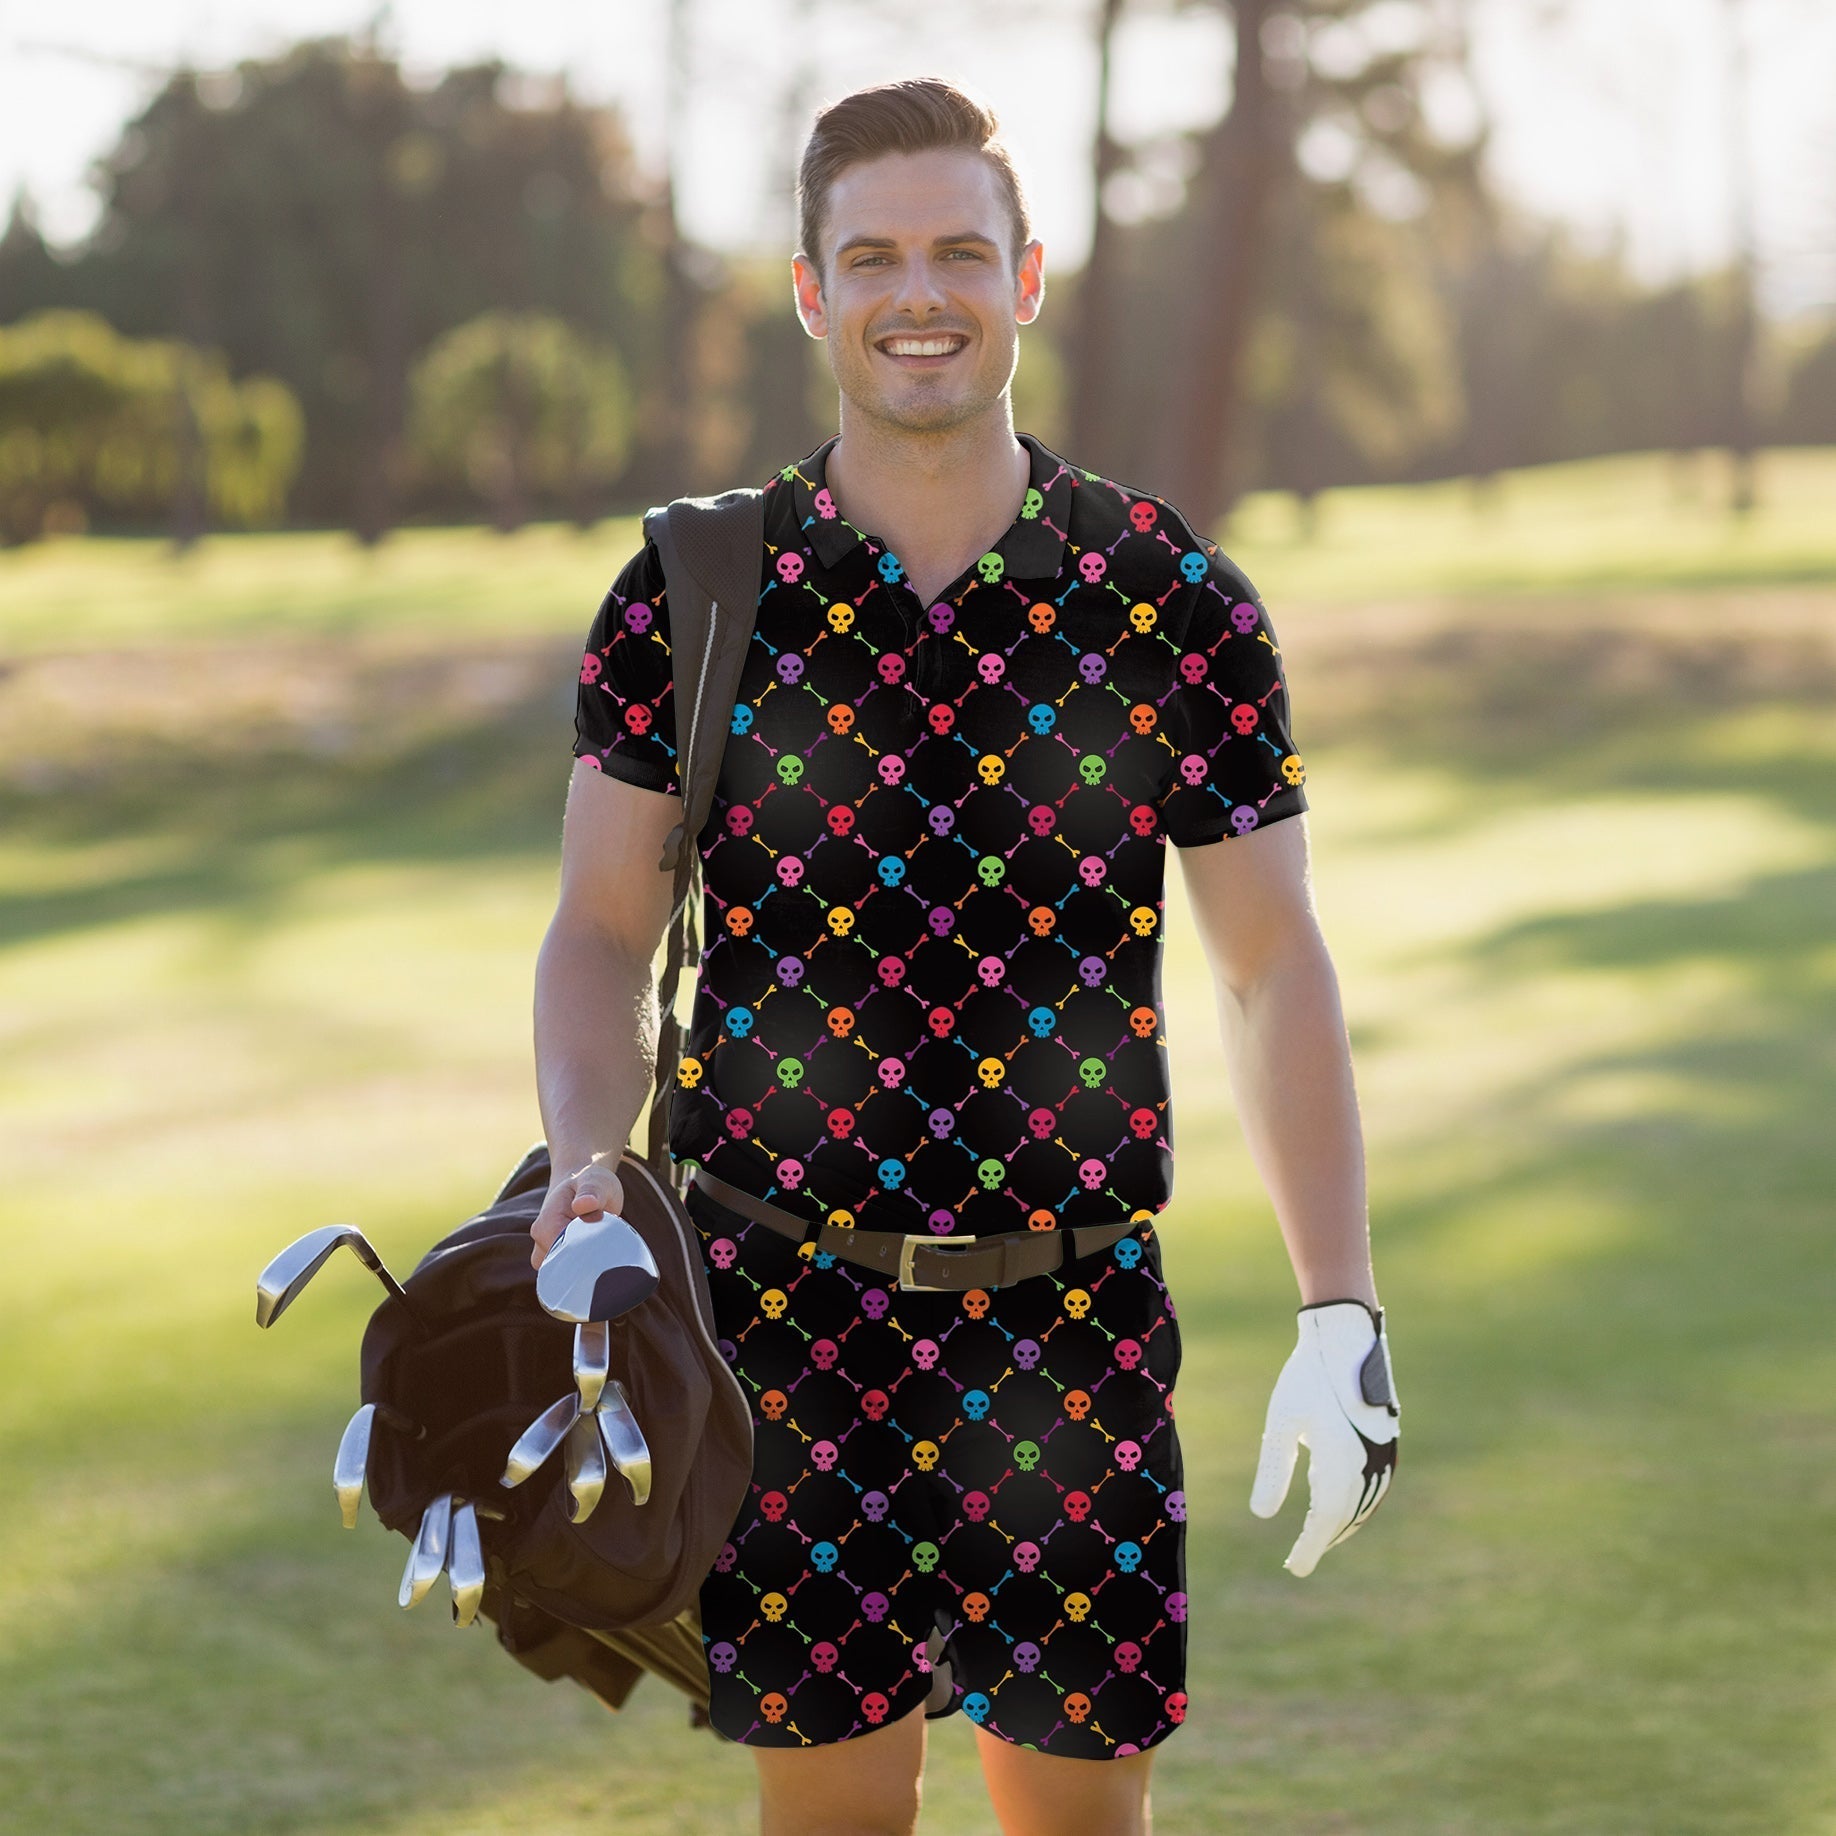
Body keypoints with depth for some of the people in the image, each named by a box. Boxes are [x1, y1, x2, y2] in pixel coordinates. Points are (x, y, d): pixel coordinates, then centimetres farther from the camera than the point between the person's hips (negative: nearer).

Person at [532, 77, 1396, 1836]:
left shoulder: (1177, 604, 1)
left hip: (1073, 1315, 0)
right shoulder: (693, 597, 0)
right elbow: (603, 932, 5)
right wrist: (584, 1168, -15)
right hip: (788, 1314, 0)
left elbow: (1272, 965, 4)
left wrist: (1341, 1315, -3)